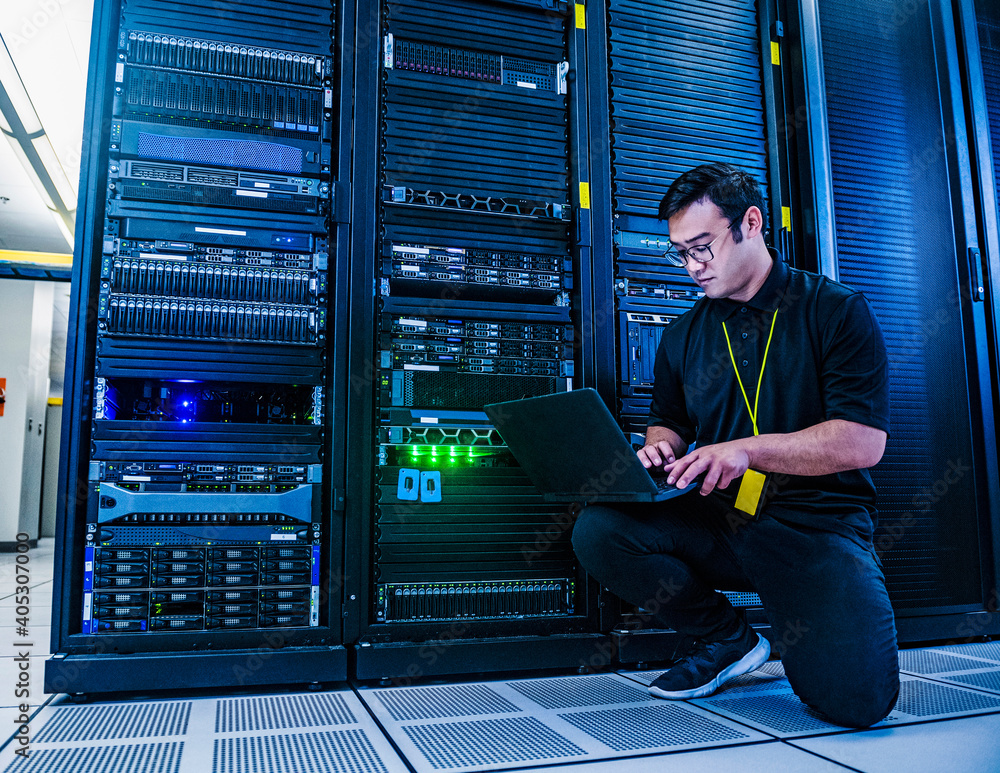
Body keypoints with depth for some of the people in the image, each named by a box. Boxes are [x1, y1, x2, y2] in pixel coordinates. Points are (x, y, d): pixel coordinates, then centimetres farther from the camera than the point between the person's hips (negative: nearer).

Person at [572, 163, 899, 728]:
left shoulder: (838, 311, -2)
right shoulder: (682, 336, 12)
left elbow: (864, 442, -10)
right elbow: (668, 423, 23)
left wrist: (750, 450, -21)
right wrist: (659, 450, -2)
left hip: (818, 521, -4)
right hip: (717, 519, 4)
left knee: (856, 696, -26)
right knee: (597, 530, -22)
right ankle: (729, 639, 2)